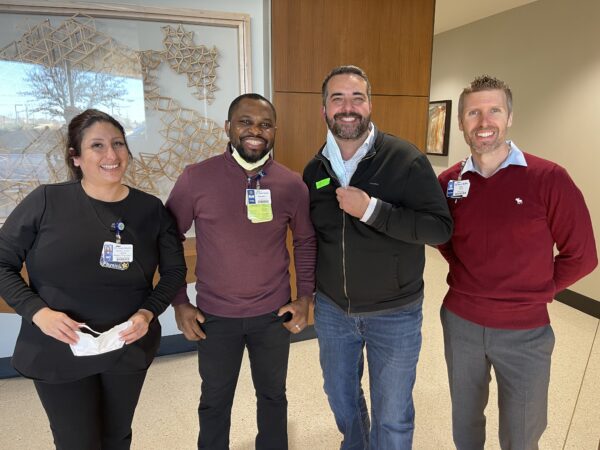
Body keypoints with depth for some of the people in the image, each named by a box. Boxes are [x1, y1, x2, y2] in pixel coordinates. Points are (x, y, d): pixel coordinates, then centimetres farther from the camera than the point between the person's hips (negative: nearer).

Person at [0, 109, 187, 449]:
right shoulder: (46, 201, -11)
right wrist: (37, 312, -17)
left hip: (129, 349, 2)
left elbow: (174, 270, 2)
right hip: (58, 353, -2)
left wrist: (148, 312, -13)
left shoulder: (150, 209, -5)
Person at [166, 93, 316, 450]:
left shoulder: (292, 184, -7)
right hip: (214, 315, -1)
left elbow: (306, 241, 6)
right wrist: (179, 302, -4)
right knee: (215, 402, 20)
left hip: (274, 313, 2)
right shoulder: (196, 178, -12)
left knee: (273, 395, 23)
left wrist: (305, 297, 1)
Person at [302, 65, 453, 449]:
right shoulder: (315, 169, 0)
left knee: (392, 417, 15)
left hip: (395, 313, -4)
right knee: (341, 398, 25)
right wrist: (310, 292, 10)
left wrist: (371, 210, -28)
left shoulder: (406, 159, -14)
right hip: (332, 309, 5)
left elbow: (440, 228, -19)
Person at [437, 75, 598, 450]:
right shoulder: (448, 181, -4)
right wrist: (465, 274, 4)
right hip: (460, 323, 3)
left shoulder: (549, 179, -14)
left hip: (525, 331, -2)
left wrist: (538, 292, -4)